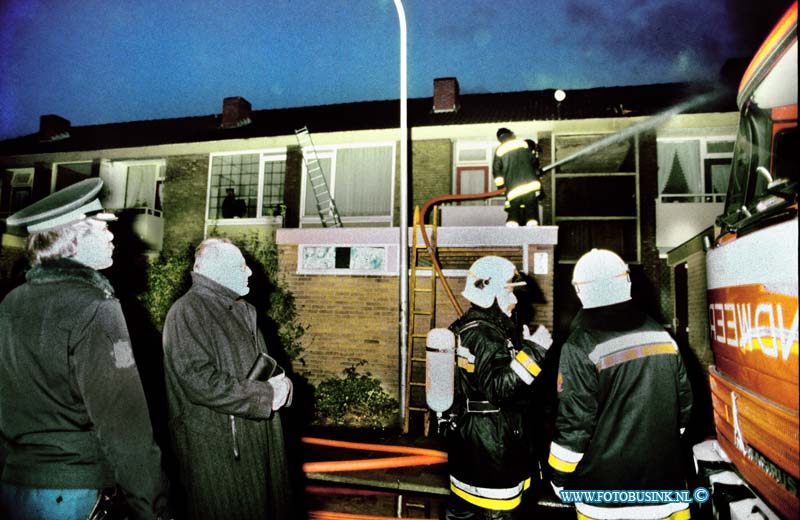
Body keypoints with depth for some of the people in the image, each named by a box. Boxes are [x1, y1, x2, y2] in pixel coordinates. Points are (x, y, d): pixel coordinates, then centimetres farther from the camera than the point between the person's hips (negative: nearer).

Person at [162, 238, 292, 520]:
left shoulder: (241, 310, 14)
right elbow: (199, 382, -25)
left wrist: (280, 383, -3)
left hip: (257, 438, 8)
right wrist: (264, 396, -19)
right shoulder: (188, 312, -16)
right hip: (215, 447, -8)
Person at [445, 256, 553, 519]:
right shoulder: (485, 335, -22)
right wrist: (533, 351, -26)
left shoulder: (466, 327, 9)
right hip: (491, 439, -10)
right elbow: (499, 388, -27)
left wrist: (525, 347, 9)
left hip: (468, 432, 10)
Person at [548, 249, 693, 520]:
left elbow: (574, 422, -15)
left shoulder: (580, 347, -17)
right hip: (665, 477, 5)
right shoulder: (662, 335, 1)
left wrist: (559, 475, -2)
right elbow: (684, 404, 9)